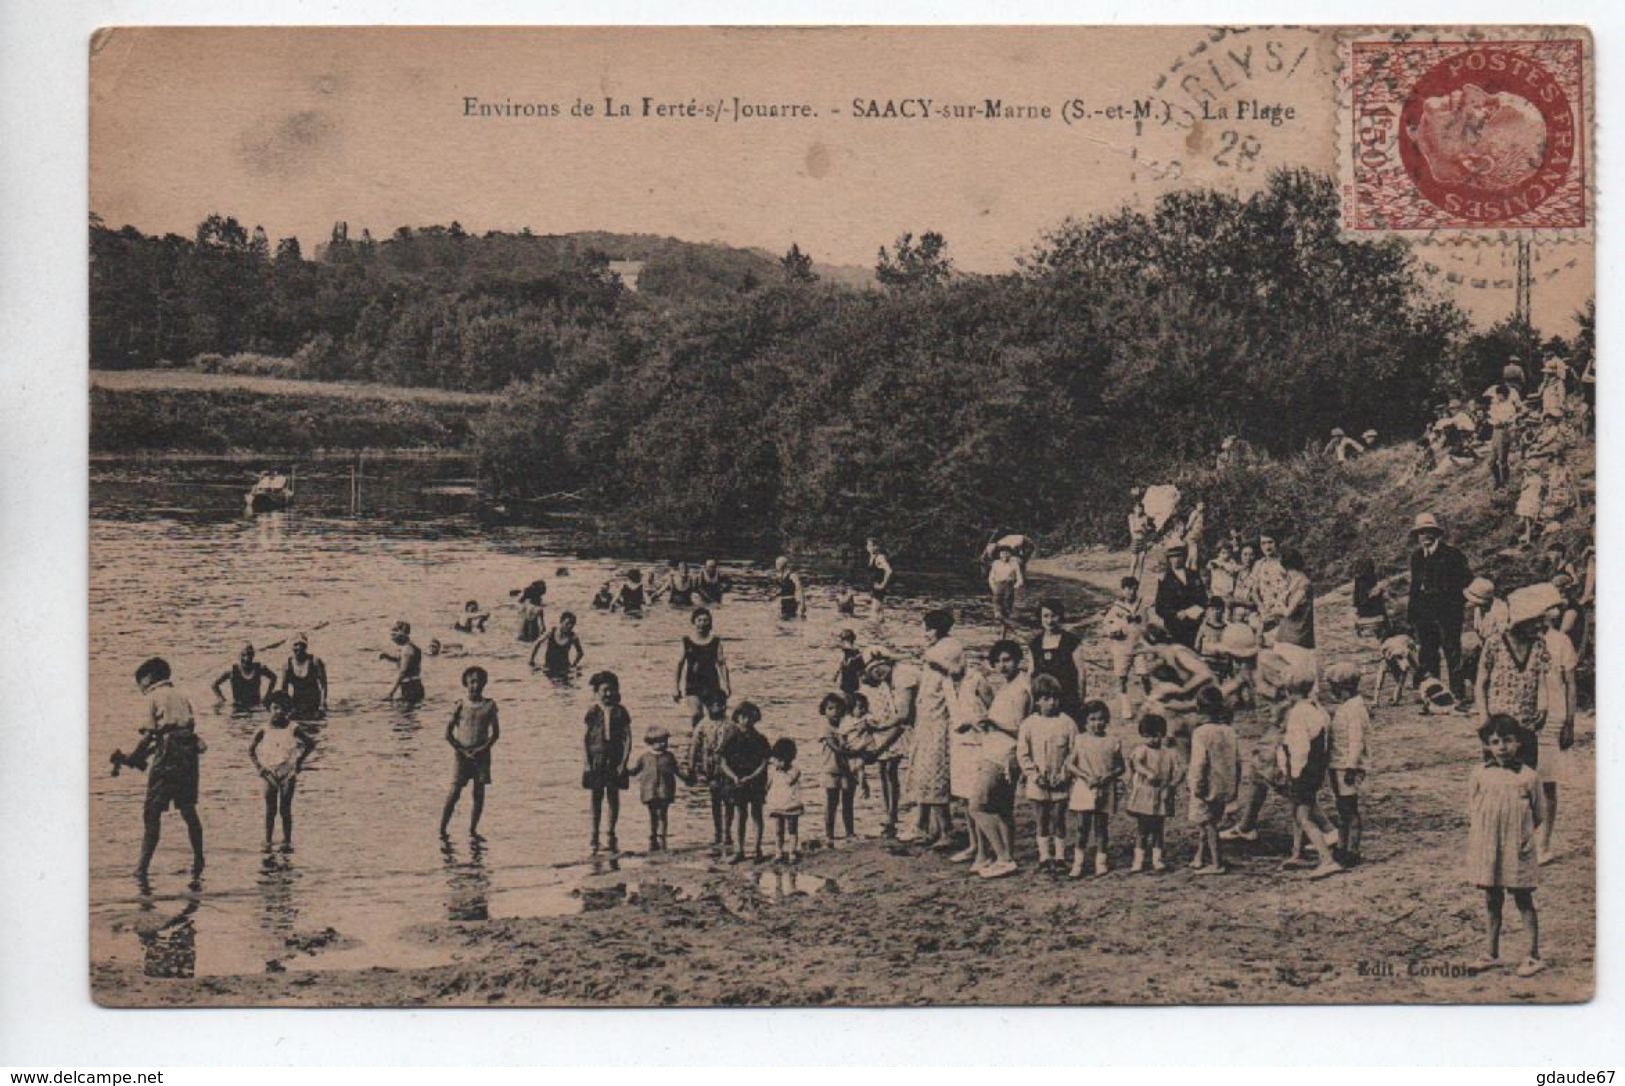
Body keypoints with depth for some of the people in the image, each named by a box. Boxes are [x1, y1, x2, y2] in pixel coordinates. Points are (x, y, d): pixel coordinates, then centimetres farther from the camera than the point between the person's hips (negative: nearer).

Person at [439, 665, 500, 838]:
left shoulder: (489, 705, 4)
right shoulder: (460, 705, -1)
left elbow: (496, 733, 4)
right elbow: (448, 733, -1)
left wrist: (483, 749, -9)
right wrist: (462, 751, -9)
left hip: (481, 754, 2)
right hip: (462, 754, -2)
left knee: (479, 793, 2)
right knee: (454, 793, -6)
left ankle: (472, 830, 10)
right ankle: (442, 830, -1)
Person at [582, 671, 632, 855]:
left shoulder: (620, 712, 0)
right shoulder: (593, 712, 0)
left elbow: (628, 738, 0)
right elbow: (586, 738, 3)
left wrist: (624, 762, -7)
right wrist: (587, 762, -4)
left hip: (615, 759, 0)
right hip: (596, 758, 0)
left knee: (613, 796, 3)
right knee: (596, 797, 4)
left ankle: (612, 835, 14)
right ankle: (595, 836, 11)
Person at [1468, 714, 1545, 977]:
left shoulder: (1529, 777, -6)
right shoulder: (1479, 774, 0)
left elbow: (1539, 815, 3)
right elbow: (1472, 813, 7)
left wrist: (1525, 836, -4)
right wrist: (1475, 840, -1)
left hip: (1517, 850, -3)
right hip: (1487, 849, 3)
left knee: (1524, 901, 4)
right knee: (1492, 901, 13)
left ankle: (1534, 956, 11)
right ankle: (1492, 954, 23)